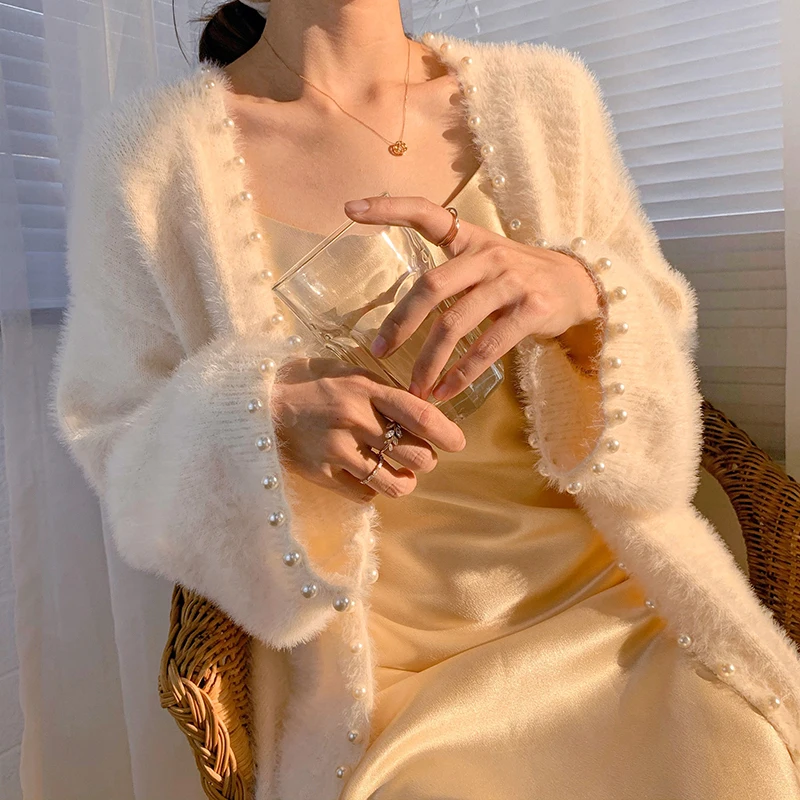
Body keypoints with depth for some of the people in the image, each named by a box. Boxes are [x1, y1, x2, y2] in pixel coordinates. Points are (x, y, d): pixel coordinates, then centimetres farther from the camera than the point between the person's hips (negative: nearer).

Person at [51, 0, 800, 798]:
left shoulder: (542, 91, 3)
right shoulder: (150, 149, -4)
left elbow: (660, 320, 7)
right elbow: (117, 445, 0)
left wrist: (578, 287, -17)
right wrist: (270, 419, -22)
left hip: (603, 582, 3)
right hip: (378, 642, -2)